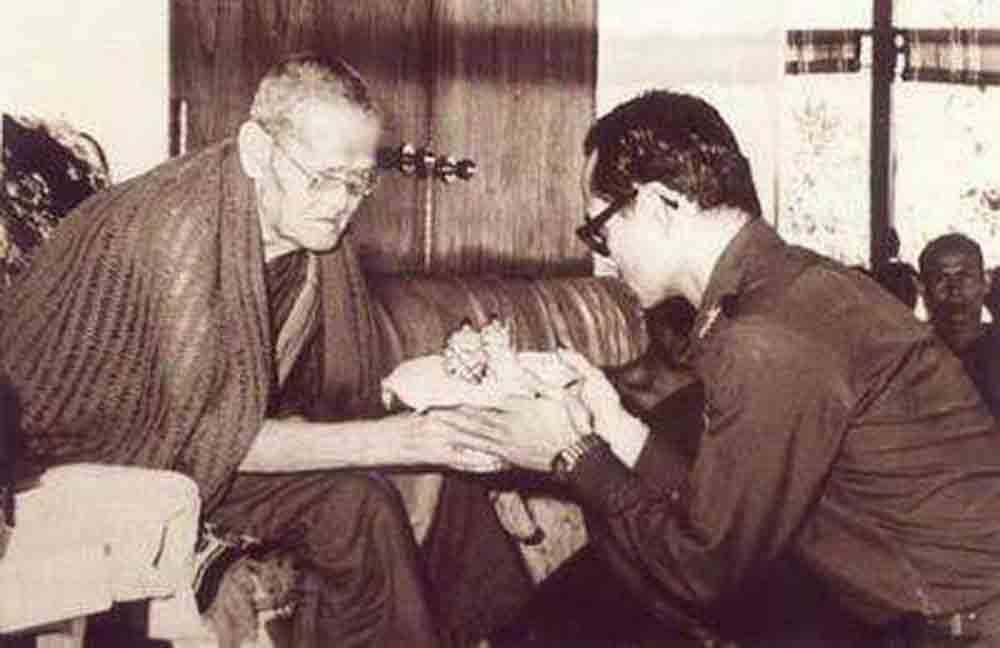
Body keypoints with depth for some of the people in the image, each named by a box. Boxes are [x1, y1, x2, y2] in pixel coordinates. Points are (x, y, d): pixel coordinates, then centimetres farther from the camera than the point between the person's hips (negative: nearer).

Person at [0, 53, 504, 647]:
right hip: (58, 458, -7)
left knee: (357, 498, -10)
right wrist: (393, 440, -29)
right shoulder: (182, 224, -29)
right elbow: (205, 434, -28)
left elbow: (261, 402, 0)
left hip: (166, 442, 7)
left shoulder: (300, 234, -3)